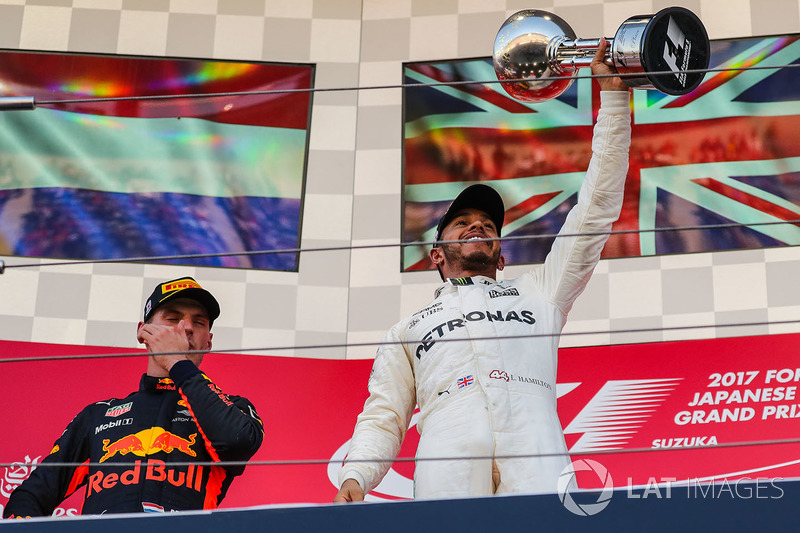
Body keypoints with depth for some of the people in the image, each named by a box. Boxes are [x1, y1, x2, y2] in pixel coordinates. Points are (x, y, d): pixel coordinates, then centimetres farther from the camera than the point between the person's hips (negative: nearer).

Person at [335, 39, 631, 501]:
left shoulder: (538, 294, 36)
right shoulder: (410, 329, 36)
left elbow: (597, 210, 33)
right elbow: (382, 420, 27)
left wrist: (614, 98, 31)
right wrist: (354, 478, 5)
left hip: (533, 450, 0)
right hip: (449, 454, 0)